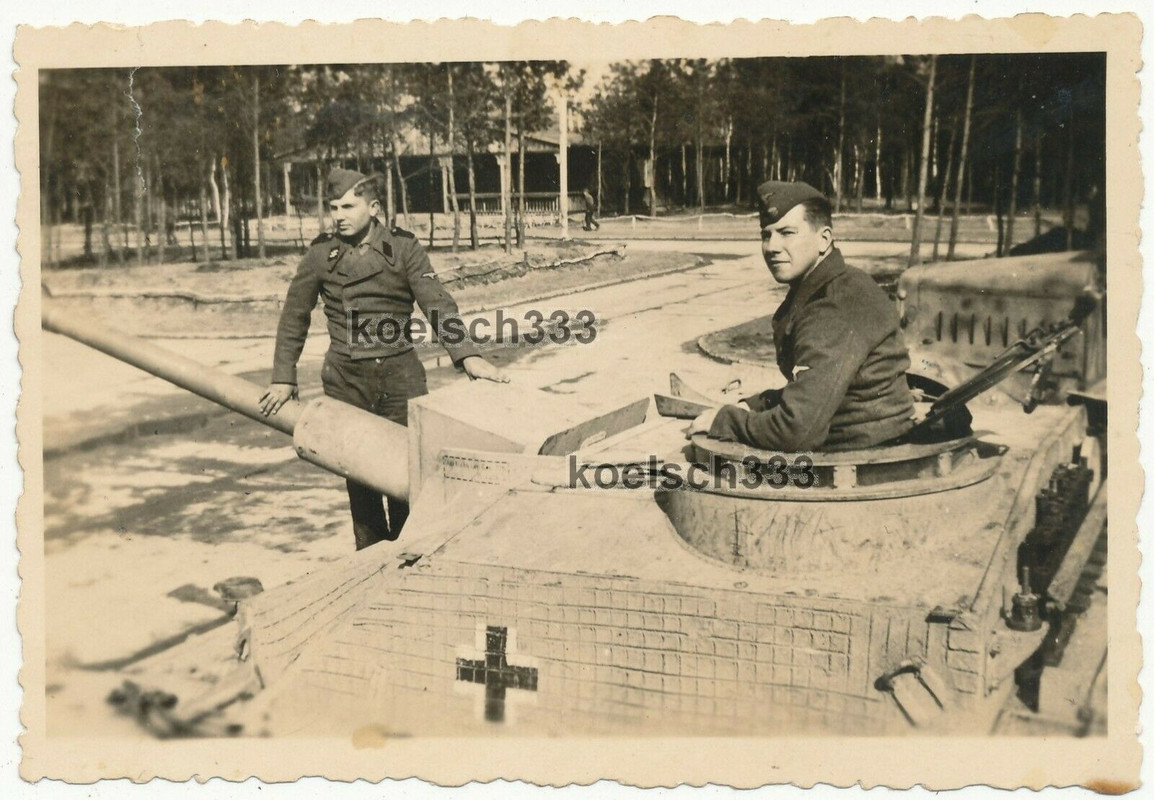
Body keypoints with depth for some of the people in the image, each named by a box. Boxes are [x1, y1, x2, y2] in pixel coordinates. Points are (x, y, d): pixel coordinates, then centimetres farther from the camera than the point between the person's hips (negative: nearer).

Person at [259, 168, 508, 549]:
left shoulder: (403, 247, -1)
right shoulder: (321, 253, 3)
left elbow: (437, 303, -10)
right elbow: (294, 316, 10)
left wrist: (467, 356, -24)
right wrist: (283, 378, 6)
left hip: (400, 374, -1)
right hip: (346, 380, 1)